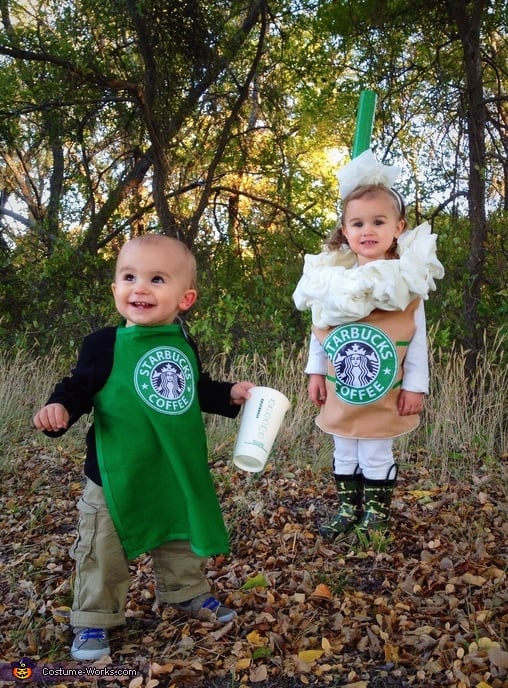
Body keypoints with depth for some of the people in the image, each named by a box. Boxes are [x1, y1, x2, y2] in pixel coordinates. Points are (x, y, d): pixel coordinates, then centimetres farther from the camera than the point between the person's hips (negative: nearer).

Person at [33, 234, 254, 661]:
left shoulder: (184, 345, 2)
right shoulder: (104, 345, -13)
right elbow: (79, 388, -10)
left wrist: (230, 394, 4)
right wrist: (60, 408, -30)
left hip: (179, 475, 4)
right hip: (117, 477, -4)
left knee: (183, 542, 22)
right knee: (104, 553, 9)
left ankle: (189, 593, 45)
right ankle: (94, 619, 29)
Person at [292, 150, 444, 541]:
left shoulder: (408, 279, -12)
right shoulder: (332, 277, -3)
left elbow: (418, 337, -8)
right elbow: (320, 329, 6)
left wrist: (415, 386, -9)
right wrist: (315, 373, 6)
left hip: (385, 393, -3)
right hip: (340, 390, 4)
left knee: (377, 455, 8)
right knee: (344, 455, 16)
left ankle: (377, 514, 28)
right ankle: (348, 510, 33)